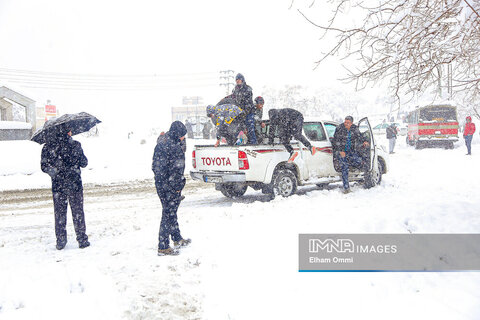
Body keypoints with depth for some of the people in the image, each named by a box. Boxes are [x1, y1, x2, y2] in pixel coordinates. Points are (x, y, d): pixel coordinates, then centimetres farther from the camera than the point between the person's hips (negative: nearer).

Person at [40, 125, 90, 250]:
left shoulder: (47, 147, -3)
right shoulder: (75, 145, -9)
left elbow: (44, 166, -1)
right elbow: (84, 163, -2)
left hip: (57, 185, 2)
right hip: (75, 185, -2)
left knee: (59, 213, 12)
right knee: (78, 213, 9)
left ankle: (60, 241, 16)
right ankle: (82, 240, 14)